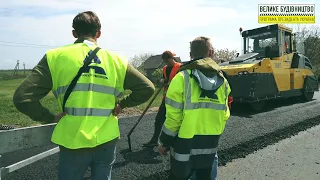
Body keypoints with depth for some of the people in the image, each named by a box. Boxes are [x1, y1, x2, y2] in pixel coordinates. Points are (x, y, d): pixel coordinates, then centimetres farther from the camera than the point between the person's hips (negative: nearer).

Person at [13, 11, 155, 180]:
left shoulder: (56, 57, -6)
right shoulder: (115, 59, -1)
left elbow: (22, 97, -13)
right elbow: (147, 88, -1)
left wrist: (50, 117, -1)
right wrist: (122, 104, 6)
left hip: (73, 142, -1)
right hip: (107, 140, 2)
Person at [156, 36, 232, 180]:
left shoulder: (183, 78, -14)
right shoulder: (222, 80, 1)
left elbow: (173, 116, -13)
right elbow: (224, 115, 6)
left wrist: (164, 142, -2)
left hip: (185, 143, -4)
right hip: (211, 142, 5)